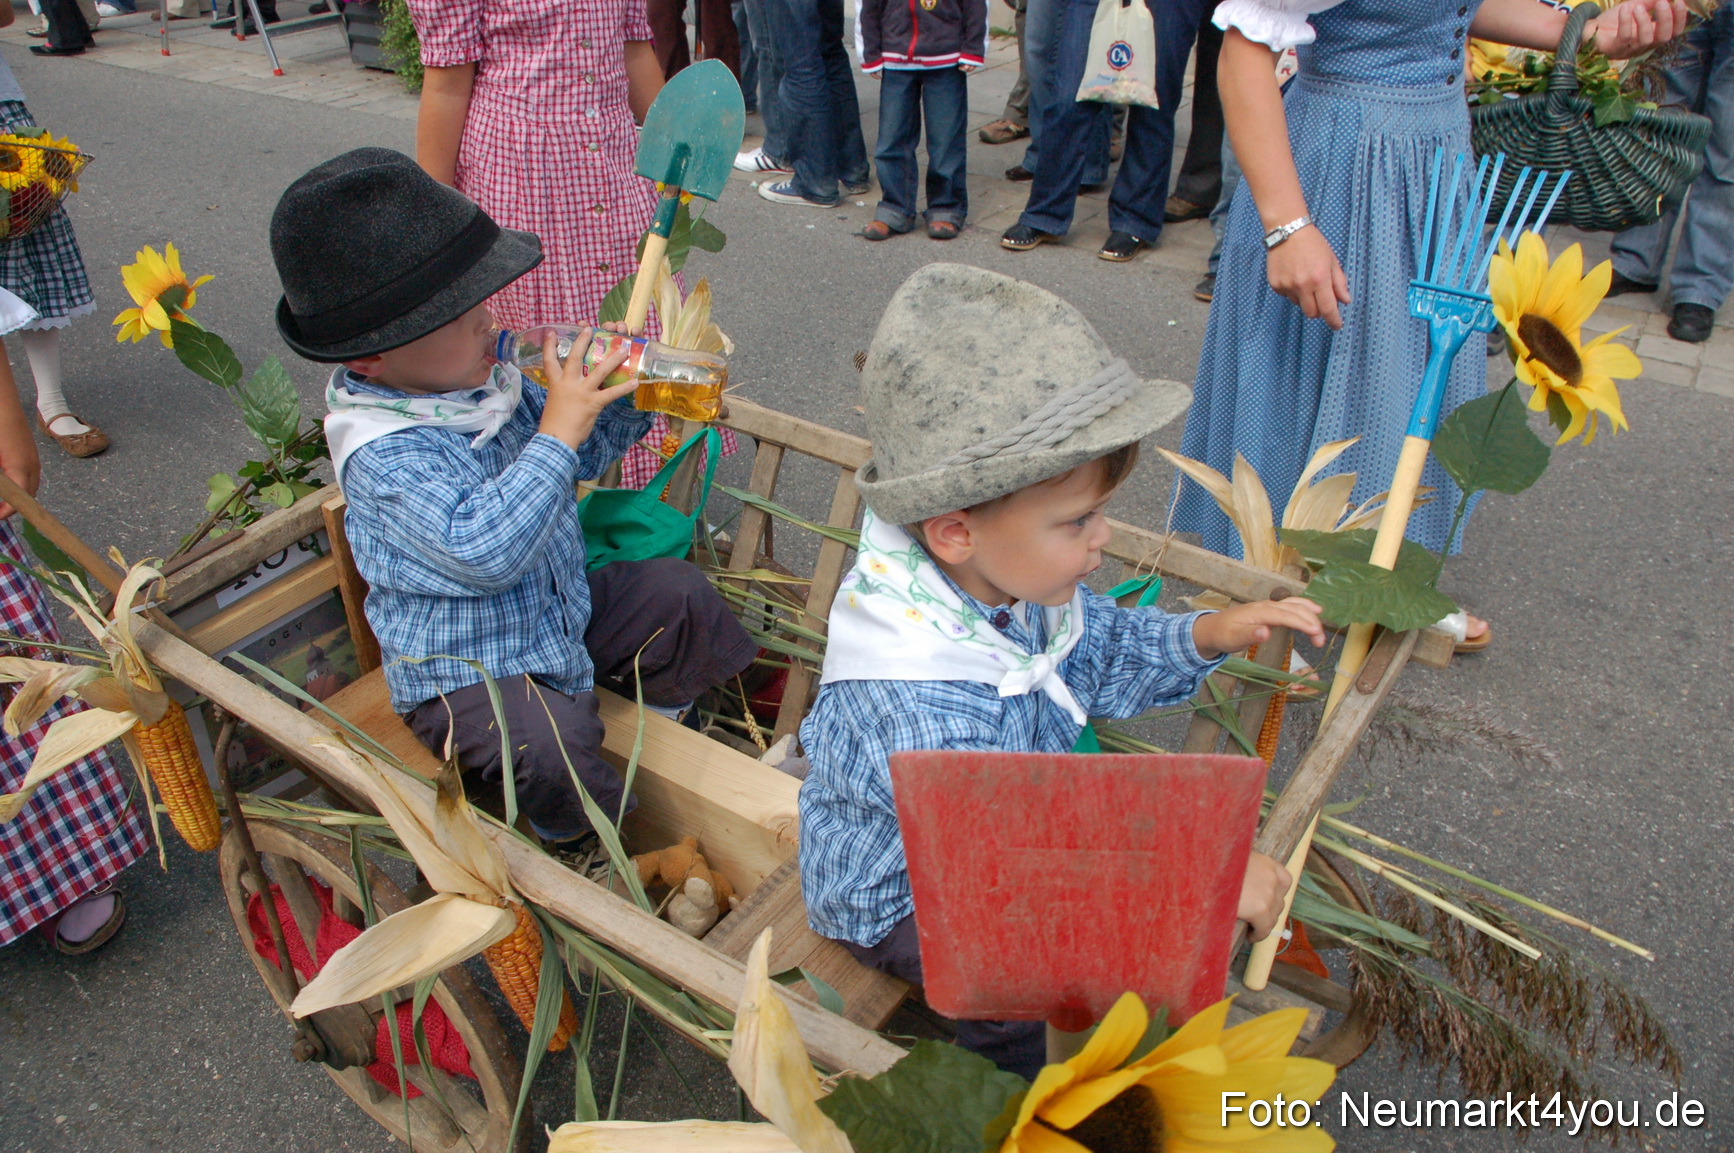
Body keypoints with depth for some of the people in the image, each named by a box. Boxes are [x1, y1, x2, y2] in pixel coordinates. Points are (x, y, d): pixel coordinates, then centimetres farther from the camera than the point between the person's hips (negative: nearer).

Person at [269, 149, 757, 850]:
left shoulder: (487, 382, -3)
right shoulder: (384, 455, -30)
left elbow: (578, 459, 13)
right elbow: (483, 550, -44)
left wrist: (629, 402, -7)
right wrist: (557, 431, -40)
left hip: (561, 609, 8)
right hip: (460, 670, -8)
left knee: (677, 594, 6)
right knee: (551, 744, -32)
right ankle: (585, 845, 0)